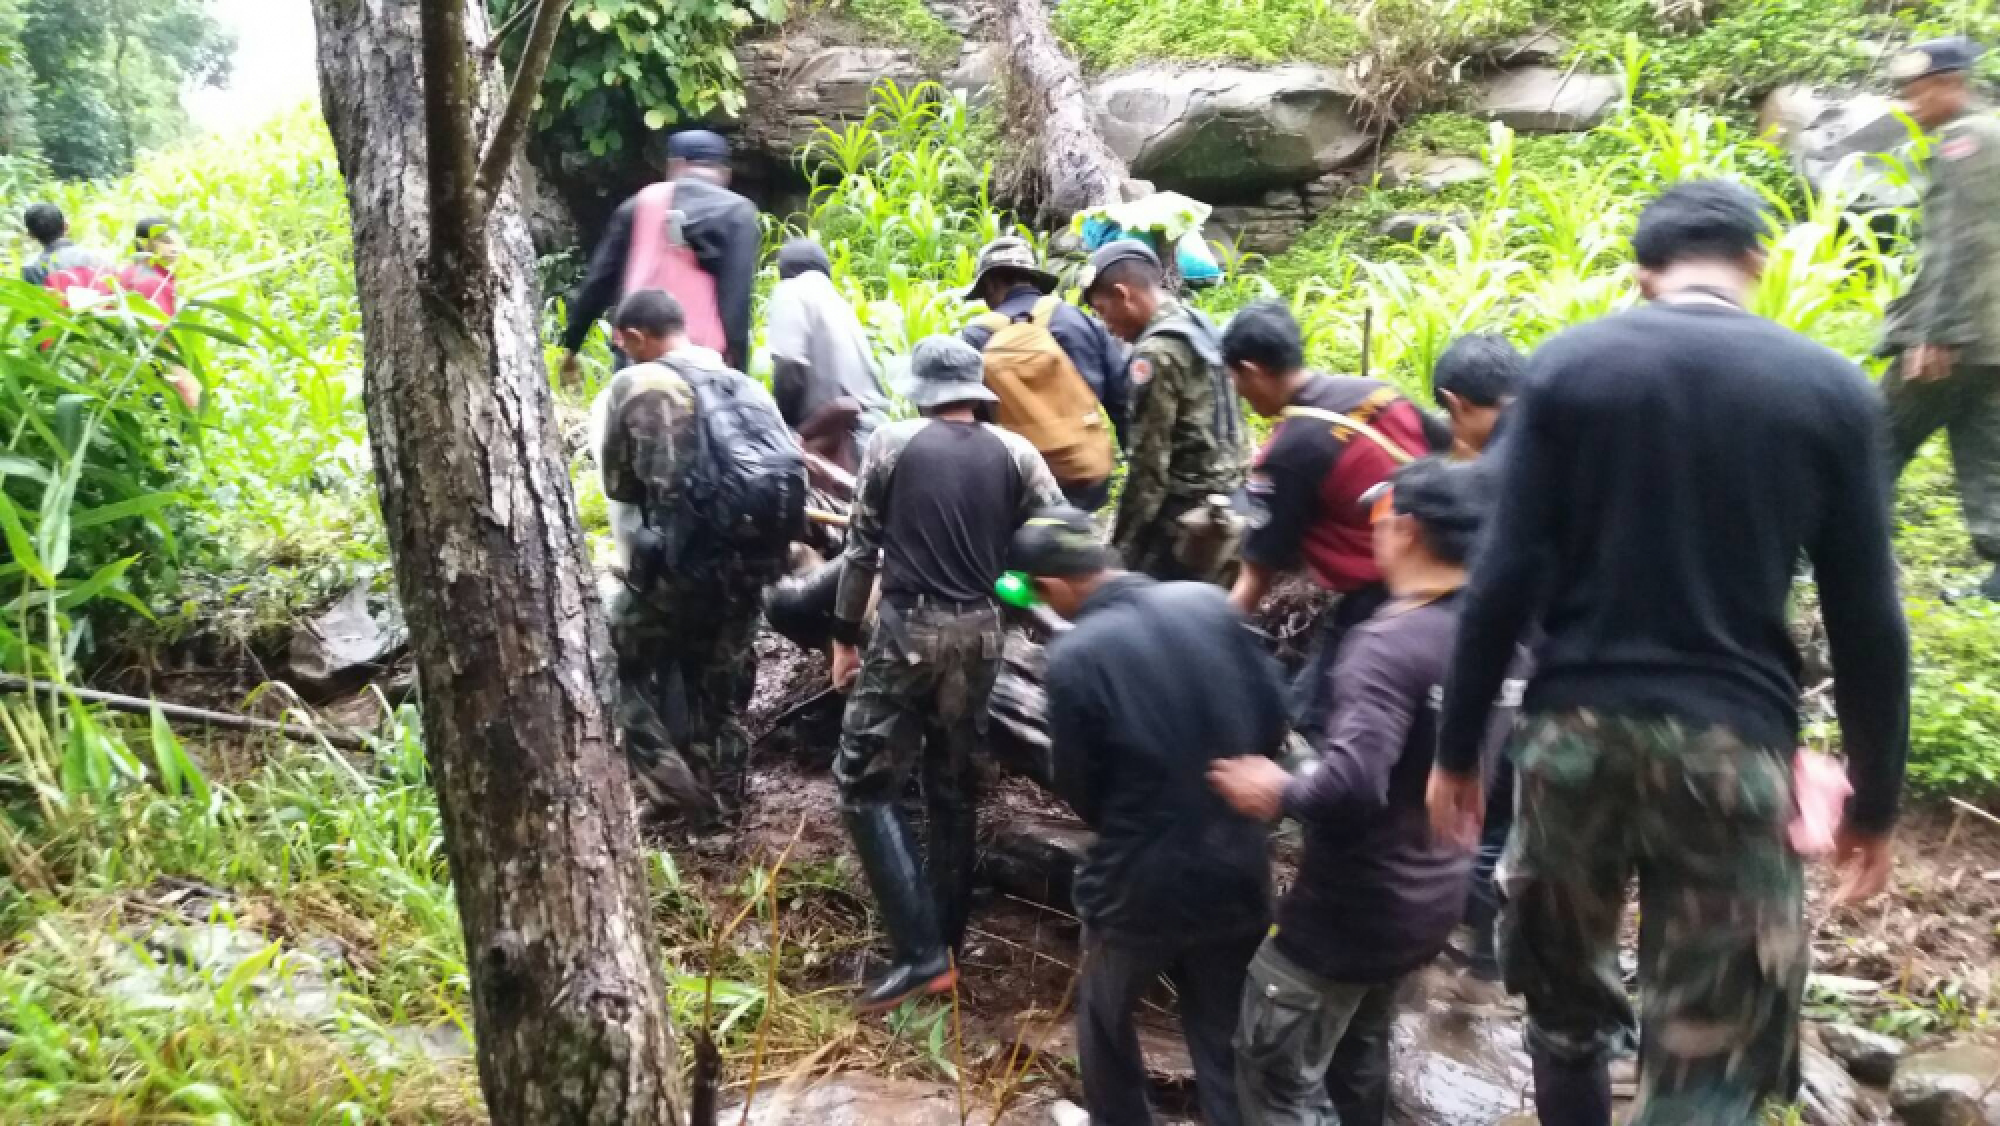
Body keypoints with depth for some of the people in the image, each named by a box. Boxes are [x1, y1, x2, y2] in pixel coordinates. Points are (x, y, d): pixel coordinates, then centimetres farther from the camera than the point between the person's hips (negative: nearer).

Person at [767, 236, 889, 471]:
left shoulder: (791, 292, 3)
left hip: (827, 435, -7)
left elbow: (790, 367, -10)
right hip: (869, 437, 7)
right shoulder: (840, 304, 25)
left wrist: (782, 425, 1)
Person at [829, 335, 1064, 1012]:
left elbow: (861, 547, -1)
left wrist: (844, 635, 8)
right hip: (979, 632, 4)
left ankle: (922, 953, -5)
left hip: (909, 629, -4)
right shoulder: (1015, 453, 4)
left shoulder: (893, 443, -2)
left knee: (865, 785, 2)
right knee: (953, 787, 16)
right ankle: (947, 939, 22)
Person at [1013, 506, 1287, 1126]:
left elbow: (1079, 788, -8)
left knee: (1105, 1016, 25)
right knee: (1224, 1034, 20)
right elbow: (1274, 714, 0)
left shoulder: (1075, 655, -20)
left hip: (1141, 879, -3)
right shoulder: (1209, 602, -8)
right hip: (1237, 867, 4)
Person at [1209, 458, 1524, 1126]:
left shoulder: (1393, 642, -26)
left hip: (1357, 903, -8)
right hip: (1436, 895, 8)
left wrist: (1282, 795, -20)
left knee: (1277, 1070, 6)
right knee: (1359, 1048, 28)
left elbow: (1354, 781, -36)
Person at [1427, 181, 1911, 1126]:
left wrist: (1456, 750, 2)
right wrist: (1875, 799, 12)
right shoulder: (1833, 390, 1)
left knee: (1564, 996, 22)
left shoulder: (1566, 365, 0)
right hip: (1732, 745, -1)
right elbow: (1866, 624, 2)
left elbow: (1504, 581, -6)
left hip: (1576, 728, 1)